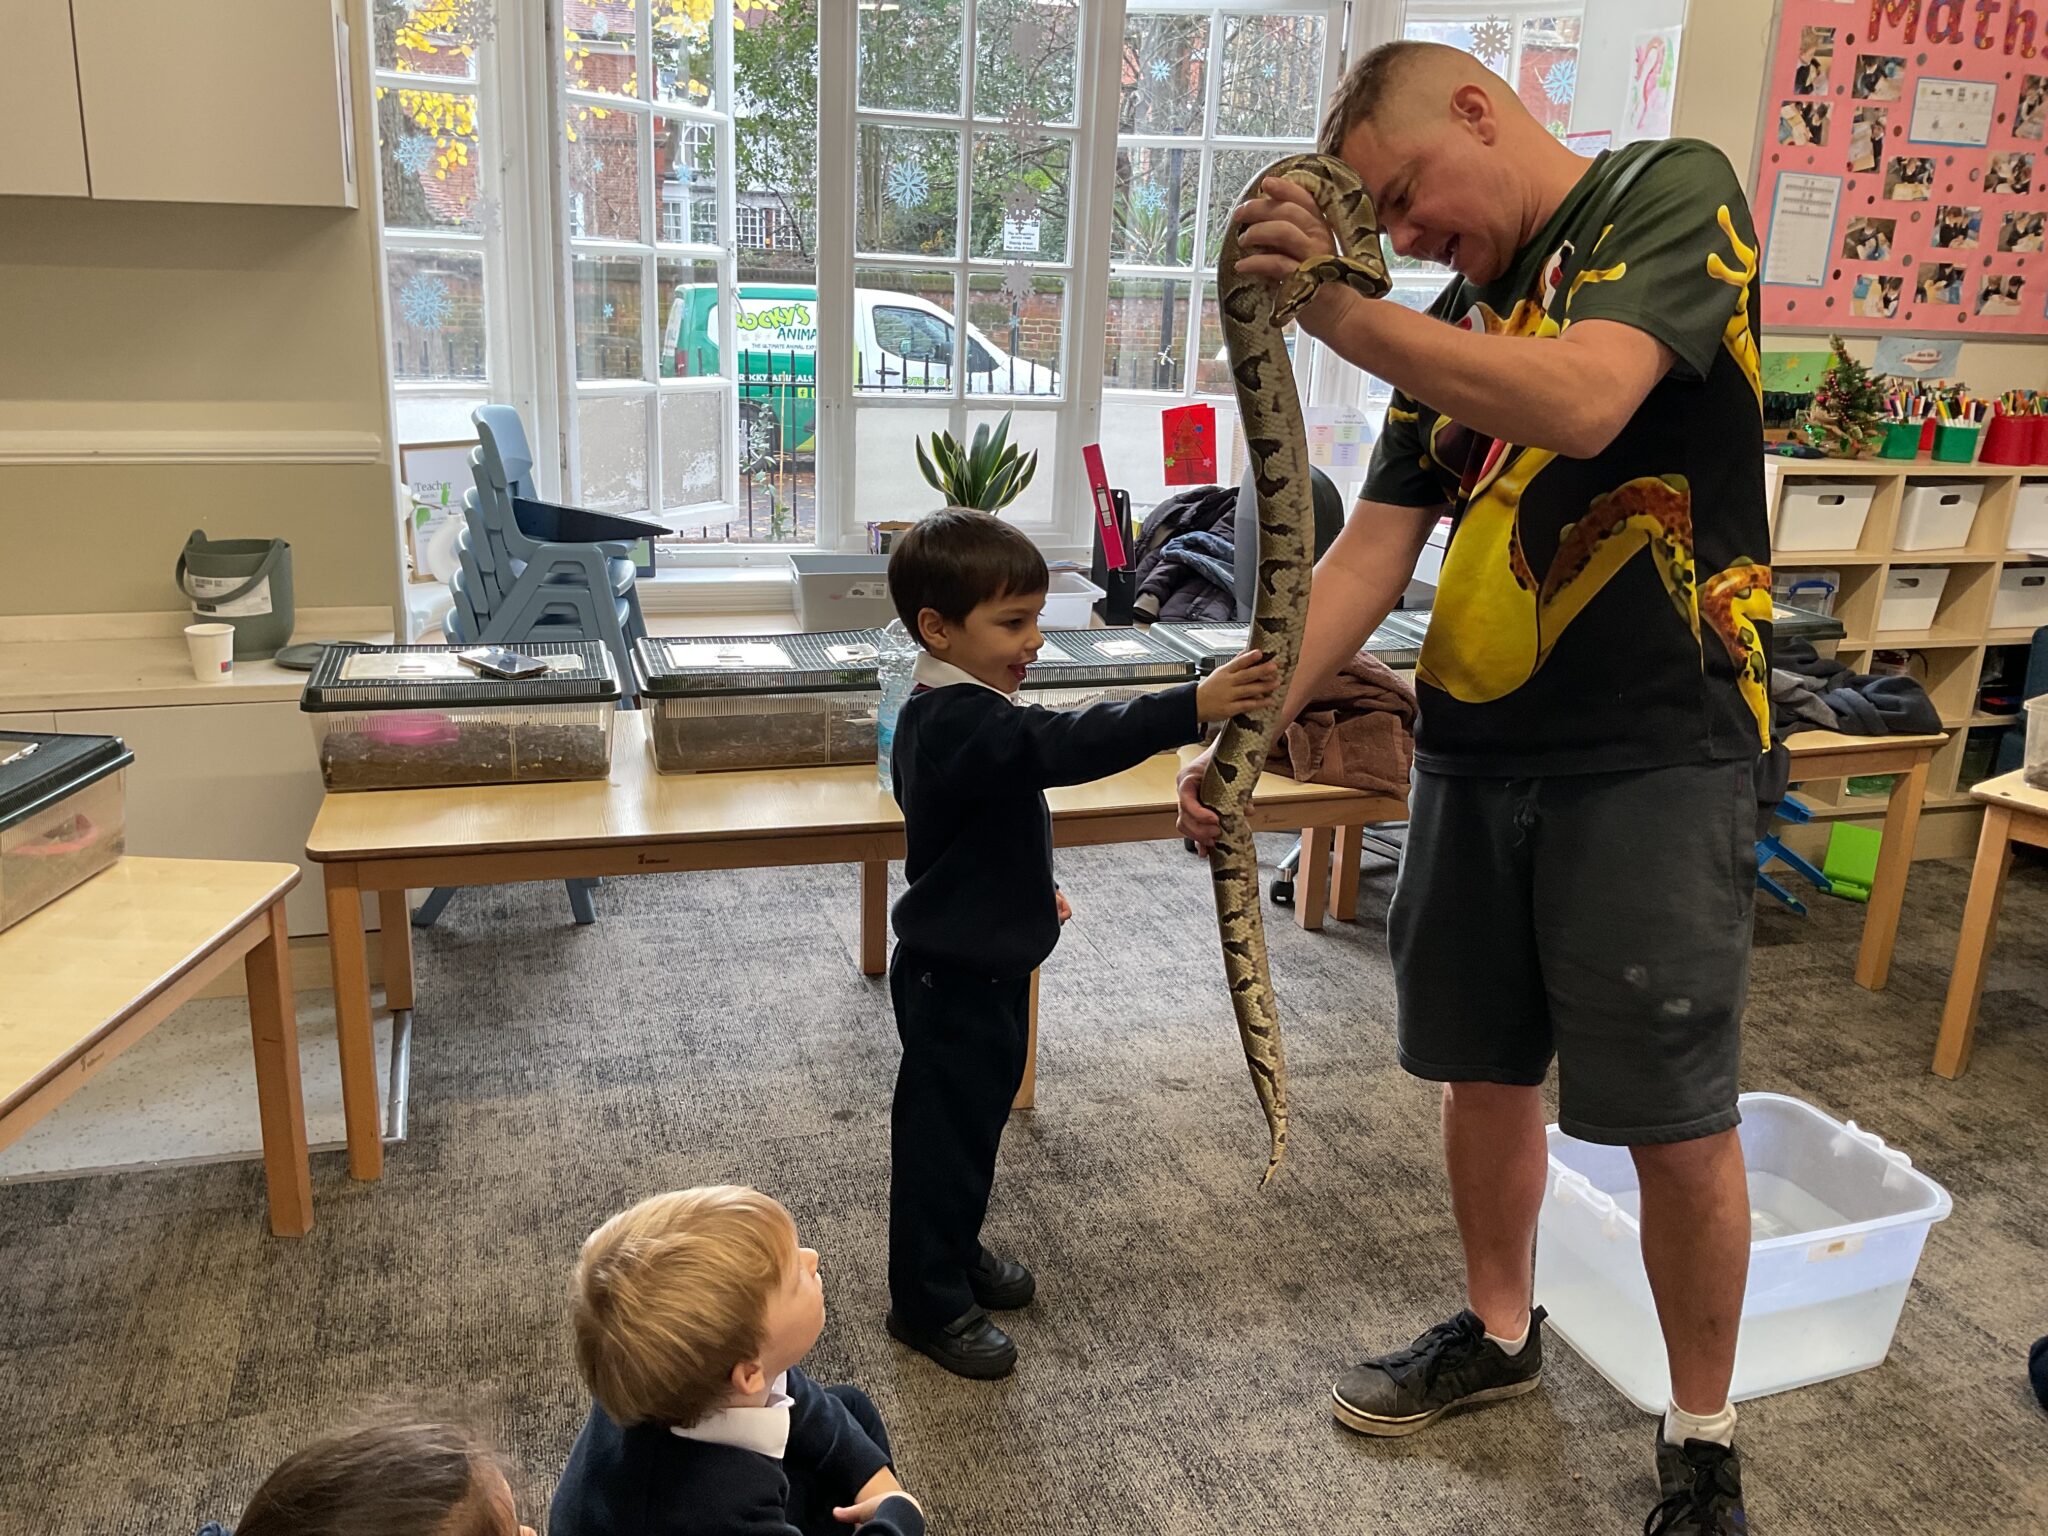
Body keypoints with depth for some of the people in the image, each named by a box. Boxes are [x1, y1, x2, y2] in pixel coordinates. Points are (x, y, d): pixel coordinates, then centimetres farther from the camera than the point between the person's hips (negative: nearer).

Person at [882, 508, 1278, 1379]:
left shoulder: (961, 713, 7)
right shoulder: (958, 723, -28)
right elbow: (1070, 745, -43)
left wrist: (1030, 888, 28)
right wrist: (1193, 707, -49)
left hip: (986, 962, 10)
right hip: (954, 975, -10)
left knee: (977, 1117, 23)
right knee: (944, 1130, 5)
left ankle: (957, 1256, 42)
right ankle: (928, 1302, 22)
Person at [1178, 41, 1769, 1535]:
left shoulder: (1674, 192, -3)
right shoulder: (1456, 322, 13)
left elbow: (1583, 402, -24)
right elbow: (1369, 554, 4)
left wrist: (1339, 309, -22)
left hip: (1656, 753, -6)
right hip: (1472, 751, 6)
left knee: (1676, 1116, 2)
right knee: (1487, 1064, 15)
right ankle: (1500, 1330, 38)